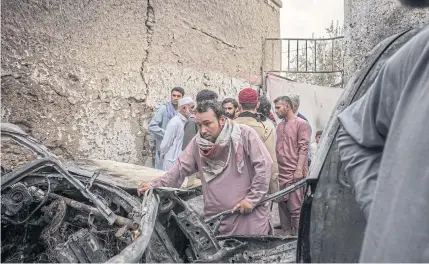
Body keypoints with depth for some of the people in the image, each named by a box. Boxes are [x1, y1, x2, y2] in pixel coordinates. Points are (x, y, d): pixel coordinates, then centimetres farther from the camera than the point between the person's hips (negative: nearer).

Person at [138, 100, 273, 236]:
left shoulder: (245, 134, -12)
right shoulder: (197, 143, 0)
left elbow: (264, 165, -13)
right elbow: (180, 169, 4)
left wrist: (252, 198, -13)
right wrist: (154, 186, -6)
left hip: (250, 214, -3)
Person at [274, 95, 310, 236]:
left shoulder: (301, 124, -3)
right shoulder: (279, 126, 16)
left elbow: (303, 148, -9)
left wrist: (299, 169, -15)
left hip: (294, 173, -6)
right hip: (280, 172, 6)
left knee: (295, 207, -3)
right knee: (282, 204, 9)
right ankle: (286, 232, 20)